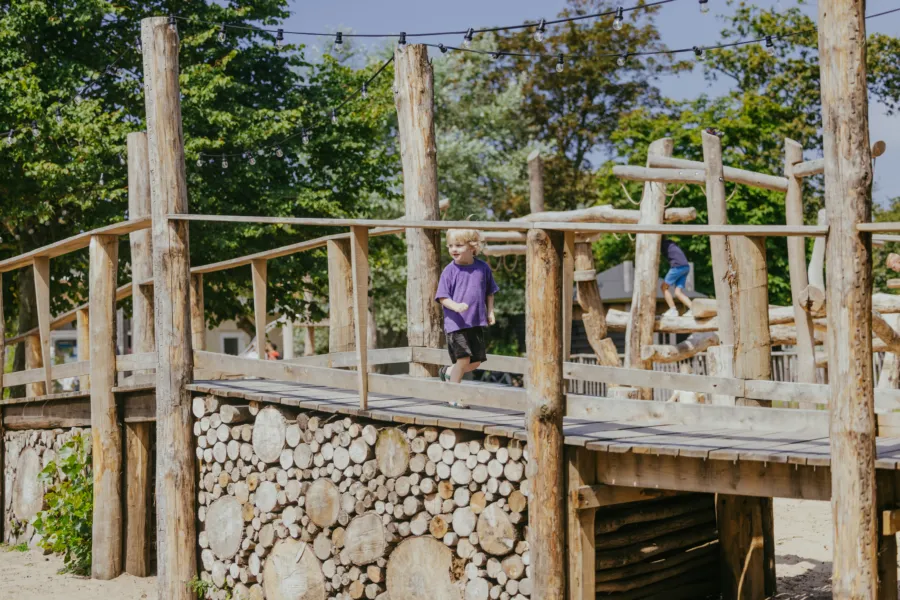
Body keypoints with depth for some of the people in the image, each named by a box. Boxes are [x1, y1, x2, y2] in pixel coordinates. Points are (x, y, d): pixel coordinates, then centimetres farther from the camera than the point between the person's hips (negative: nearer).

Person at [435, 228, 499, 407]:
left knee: (477, 361, 8)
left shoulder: (483, 268, 4)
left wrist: (490, 312, 7)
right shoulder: (450, 271, -6)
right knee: (464, 358, -13)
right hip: (455, 323, -5)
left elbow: (489, 292, 16)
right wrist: (455, 306, -25)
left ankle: (449, 372, 33)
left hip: (476, 323, 5)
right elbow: (442, 297, -7)